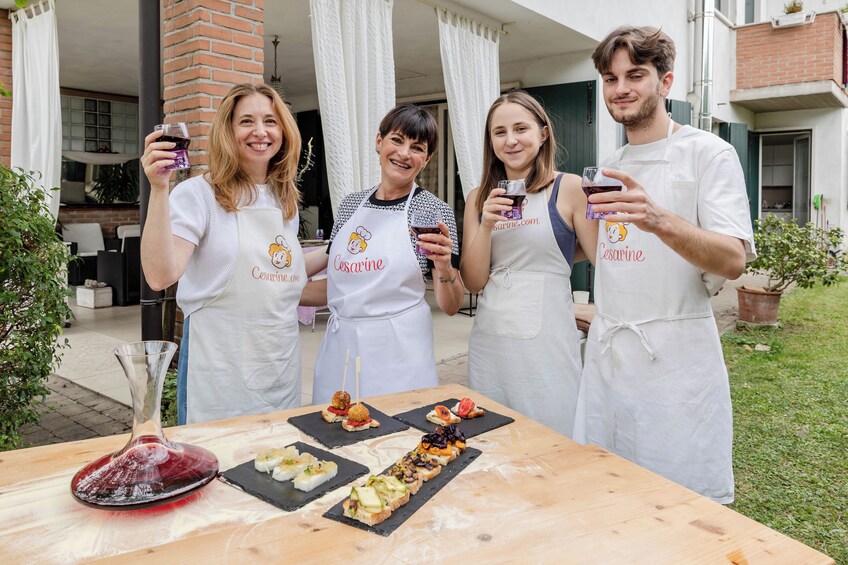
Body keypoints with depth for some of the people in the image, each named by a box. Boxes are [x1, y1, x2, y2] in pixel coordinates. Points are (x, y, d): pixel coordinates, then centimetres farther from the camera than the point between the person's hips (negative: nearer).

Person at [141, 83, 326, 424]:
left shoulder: (286, 200, 10)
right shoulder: (199, 194, -9)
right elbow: (160, 276, -23)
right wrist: (159, 189, -29)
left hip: (282, 365, 6)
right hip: (221, 367, -6)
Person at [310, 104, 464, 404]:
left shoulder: (435, 211, -5)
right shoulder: (350, 204, 7)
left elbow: (450, 307, -6)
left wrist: (444, 266, -22)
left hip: (398, 354, -4)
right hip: (340, 348, 4)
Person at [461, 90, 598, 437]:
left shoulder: (570, 188, -4)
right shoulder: (479, 199, 8)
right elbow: (473, 282, 2)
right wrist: (486, 226, -8)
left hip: (546, 341, -4)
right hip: (488, 340, 4)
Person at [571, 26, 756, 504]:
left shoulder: (709, 153, -4)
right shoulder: (610, 169, 15)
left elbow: (733, 260, -18)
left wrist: (659, 220, -33)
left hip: (675, 359, -5)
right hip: (607, 355, 6)